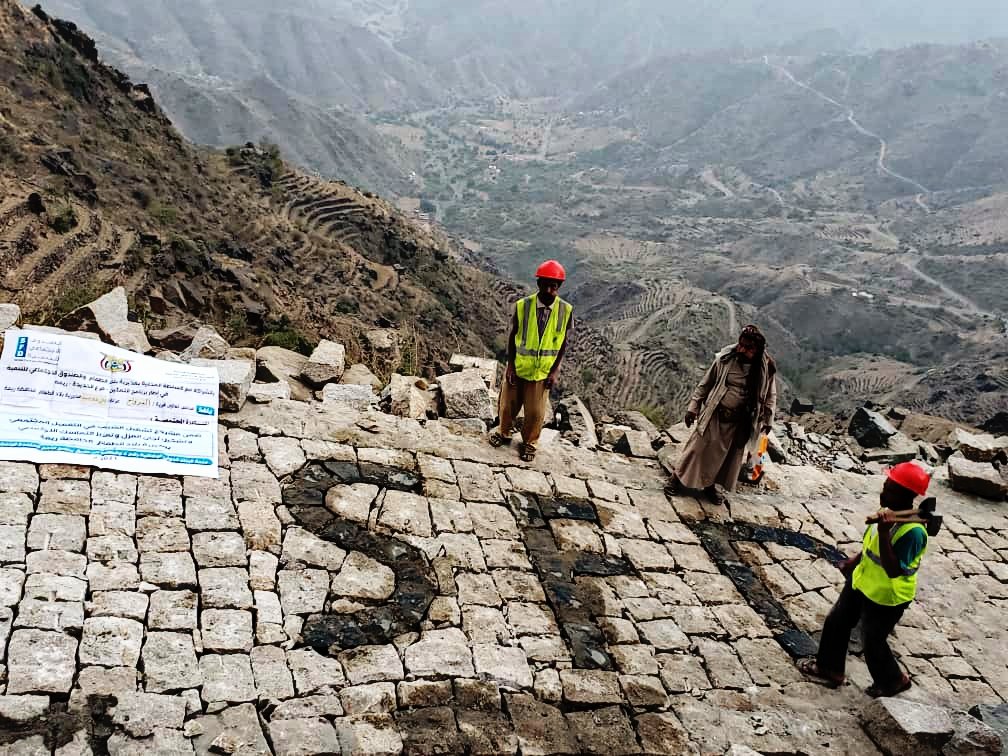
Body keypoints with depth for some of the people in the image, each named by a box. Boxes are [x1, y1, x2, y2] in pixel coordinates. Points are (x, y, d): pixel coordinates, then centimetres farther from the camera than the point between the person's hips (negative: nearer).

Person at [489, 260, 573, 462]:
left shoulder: (566, 311, -12)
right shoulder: (522, 306, -14)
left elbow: (564, 343, -3)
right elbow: (512, 337, -5)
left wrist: (555, 371, -7)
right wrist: (510, 366, -7)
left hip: (543, 372, 0)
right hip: (517, 368, 0)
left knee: (536, 412, 9)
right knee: (508, 405, 16)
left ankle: (529, 442, 35)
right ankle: (504, 433, 44)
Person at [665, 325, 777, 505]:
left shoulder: (767, 367, -9)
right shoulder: (726, 358, -12)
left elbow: (770, 396, 5)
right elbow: (705, 384, -1)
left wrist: (767, 420, 2)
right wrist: (693, 407, -1)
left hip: (739, 422, 2)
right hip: (714, 415, -2)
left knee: (729, 455, 12)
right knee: (699, 447, 3)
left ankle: (709, 485, 31)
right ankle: (678, 479, 19)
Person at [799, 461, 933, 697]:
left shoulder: (913, 531, -34)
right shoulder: (890, 513, -8)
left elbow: (893, 570, -38)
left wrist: (884, 533, -45)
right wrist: (855, 561, 21)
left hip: (886, 598, -8)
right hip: (862, 581, 8)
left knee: (873, 643, 13)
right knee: (836, 623, 20)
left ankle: (893, 681, 42)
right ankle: (829, 668, 41)